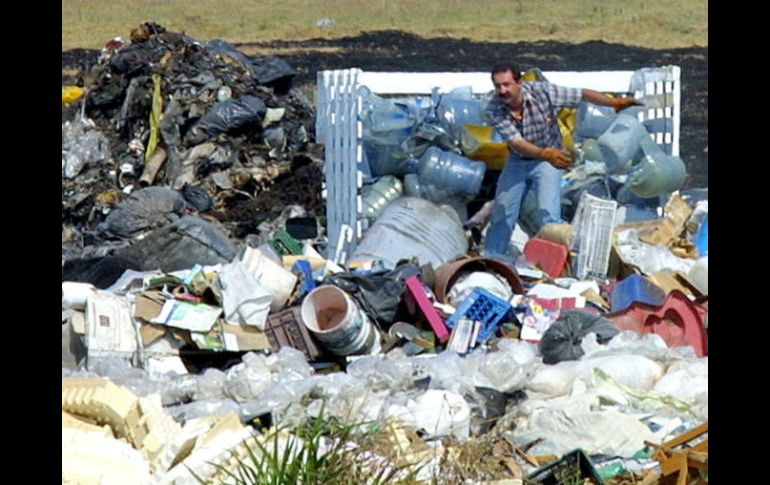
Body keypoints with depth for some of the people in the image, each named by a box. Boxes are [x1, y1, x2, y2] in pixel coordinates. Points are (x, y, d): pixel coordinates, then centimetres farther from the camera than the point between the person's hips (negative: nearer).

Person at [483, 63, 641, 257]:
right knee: (501, 216, 7)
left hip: (547, 163, -2)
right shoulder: (494, 110, -22)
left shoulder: (541, 91, -24)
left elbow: (582, 95, -15)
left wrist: (614, 102, -24)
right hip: (517, 162, 2)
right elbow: (516, 143, -32)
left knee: (549, 215, -18)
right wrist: (545, 154, -48)